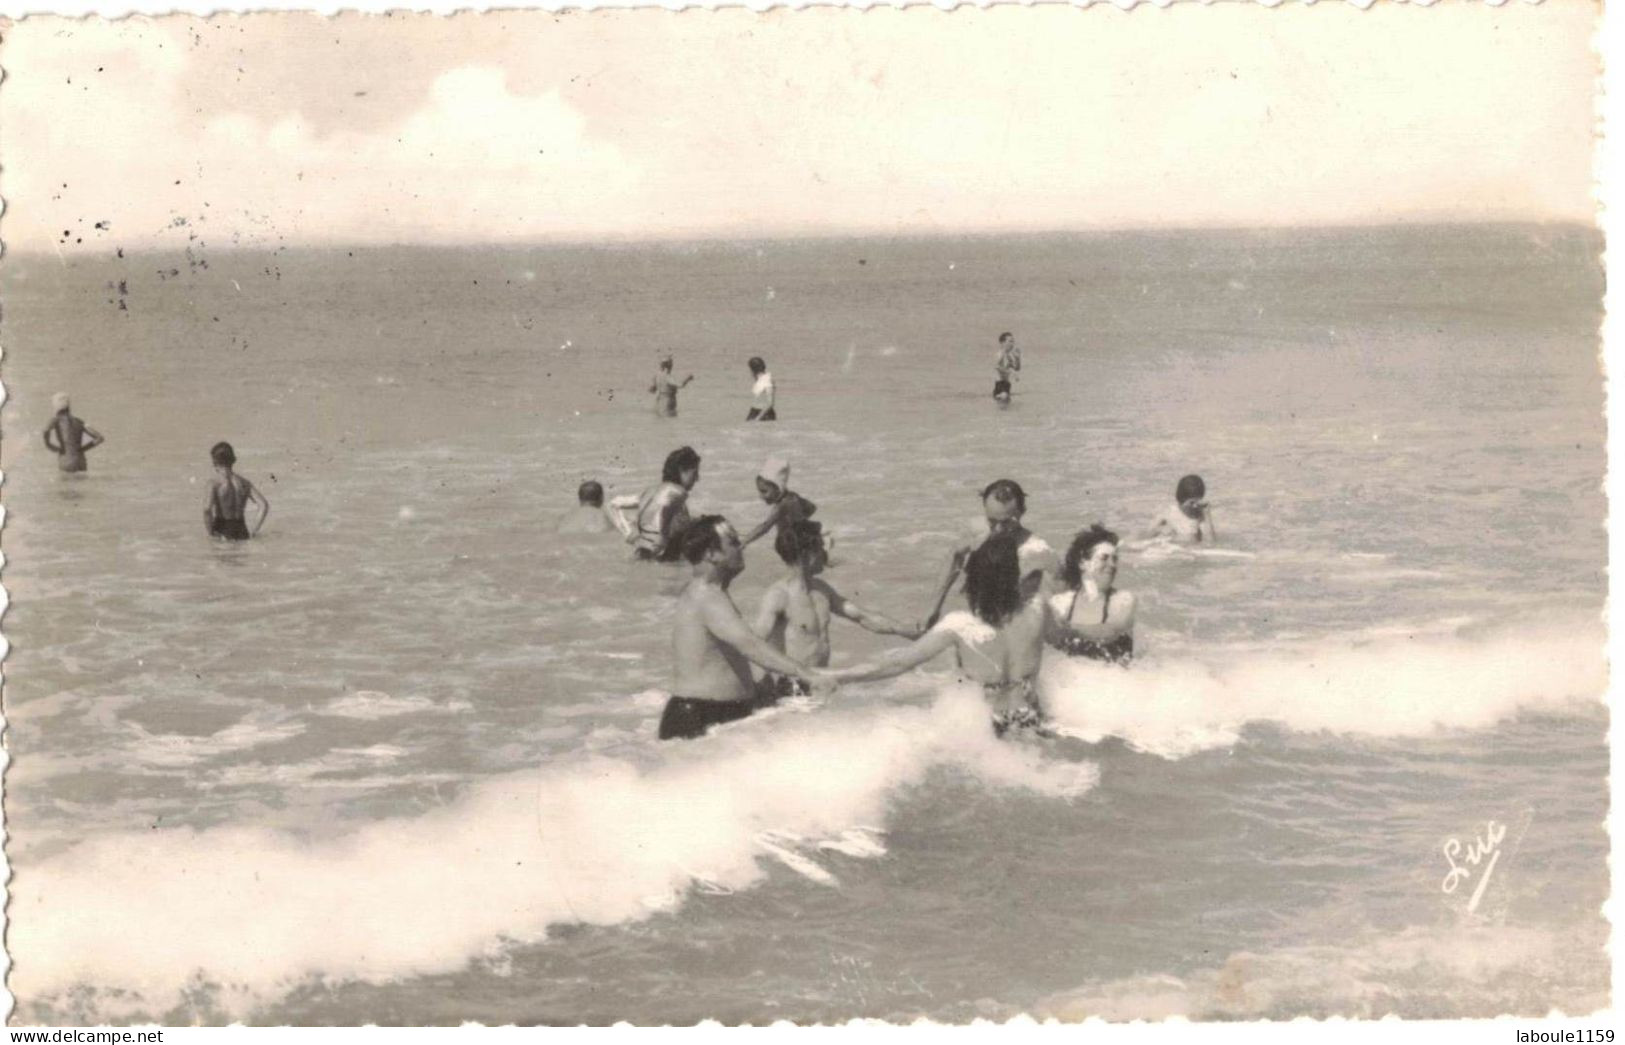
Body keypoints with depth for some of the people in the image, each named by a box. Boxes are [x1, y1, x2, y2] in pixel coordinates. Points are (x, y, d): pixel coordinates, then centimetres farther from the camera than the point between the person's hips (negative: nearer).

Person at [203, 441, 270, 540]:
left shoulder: (214, 483, -2)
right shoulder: (244, 483, 12)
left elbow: (207, 509, -16)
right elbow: (265, 505, 5)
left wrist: (211, 532, -6)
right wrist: (254, 531, 8)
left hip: (222, 532, -4)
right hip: (242, 532, 4)